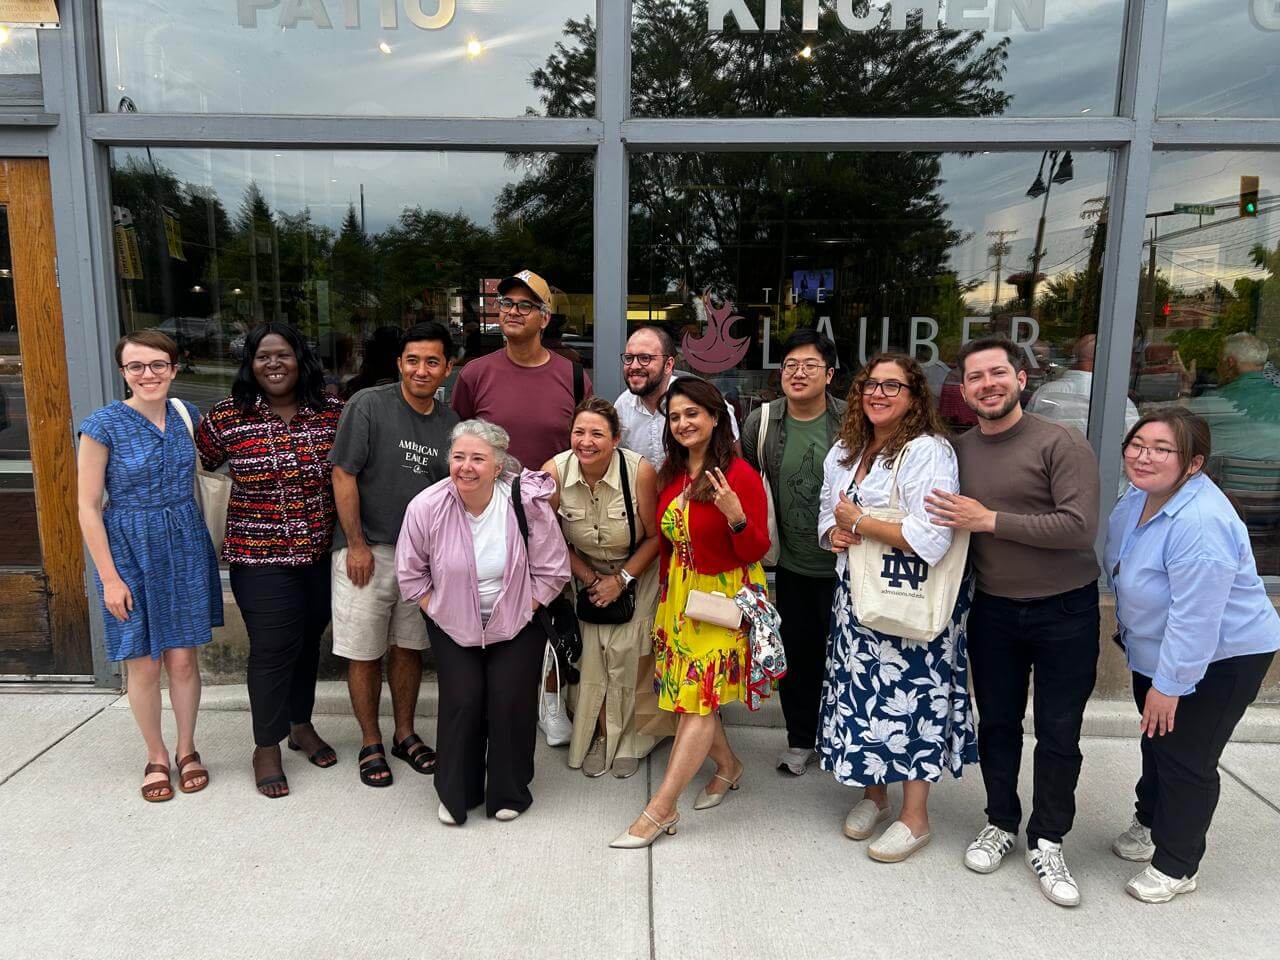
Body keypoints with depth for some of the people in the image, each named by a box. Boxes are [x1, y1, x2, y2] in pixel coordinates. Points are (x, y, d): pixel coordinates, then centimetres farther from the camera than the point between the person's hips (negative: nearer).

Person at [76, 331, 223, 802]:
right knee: (143, 664, 7)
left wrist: (208, 545, 9)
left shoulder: (187, 415, 1)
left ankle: (187, 750, 27)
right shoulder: (103, 425, -11)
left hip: (186, 546, 3)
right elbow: (87, 507, -9)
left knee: (183, 657, 8)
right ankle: (156, 756, 26)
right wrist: (109, 577, -11)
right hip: (129, 551, -3)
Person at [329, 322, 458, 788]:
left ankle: (405, 733, 32)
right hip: (367, 552, -4)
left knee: (409, 647, 15)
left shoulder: (450, 422, 4)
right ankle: (371, 743, 23)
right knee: (364, 653, 6)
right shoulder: (369, 405, -10)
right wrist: (357, 544, -12)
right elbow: (343, 475, -11)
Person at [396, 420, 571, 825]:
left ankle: (510, 792, 18)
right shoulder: (426, 507, -17)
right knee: (462, 700, -8)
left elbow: (551, 571, -8)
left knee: (510, 700, -7)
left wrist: (519, 611, -10)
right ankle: (455, 793, 16)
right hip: (453, 625, 1)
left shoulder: (527, 503, -19)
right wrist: (438, 610, -6)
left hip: (517, 624, 0)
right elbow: (410, 573, -2)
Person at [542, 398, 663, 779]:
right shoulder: (554, 471, -20)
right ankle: (600, 736, 17)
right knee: (591, 655, -5)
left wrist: (621, 580, -16)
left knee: (624, 653, -9)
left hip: (636, 573, -2)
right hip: (586, 572, 2)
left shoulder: (640, 471, -26)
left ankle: (628, 741, 13)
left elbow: (655, 536, -13)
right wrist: (588, 577, -8)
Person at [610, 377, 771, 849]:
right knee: (687, 694, 12)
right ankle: (728, 766, 37)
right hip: (679, 594, 7)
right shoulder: (670, 474, 5)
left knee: (698, 698, -4)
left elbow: (756, 551, -13)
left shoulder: (740, 475, -13)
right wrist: (665, 592, 14)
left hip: (724, 597, -6)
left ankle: (660, 810, 4)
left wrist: (736, 517, -31)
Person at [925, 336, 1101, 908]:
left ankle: (1047, 842, 27)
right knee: (997, 723, 15)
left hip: (1065, 610, -4)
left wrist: (989, 520, -23)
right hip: (993, 610, 4)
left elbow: (1080, 527, -23)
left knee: (1058, 733, 8)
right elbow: (941, 529, 13)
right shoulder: (958, 452, 3)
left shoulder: (1062, 444, -13)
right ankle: (1001, 824, 35)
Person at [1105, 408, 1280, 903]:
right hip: (1154, 649, 9)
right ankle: (1150, 821, 48)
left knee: (1186, 759, 4)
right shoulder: (1138, 497, -5)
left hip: (1221, 659, -9)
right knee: (1155, 741, 25)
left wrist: (1168, 684, -25)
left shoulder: (1201, 523, -34)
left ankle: (1176, 866, 25)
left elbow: (1195, 618, -32)